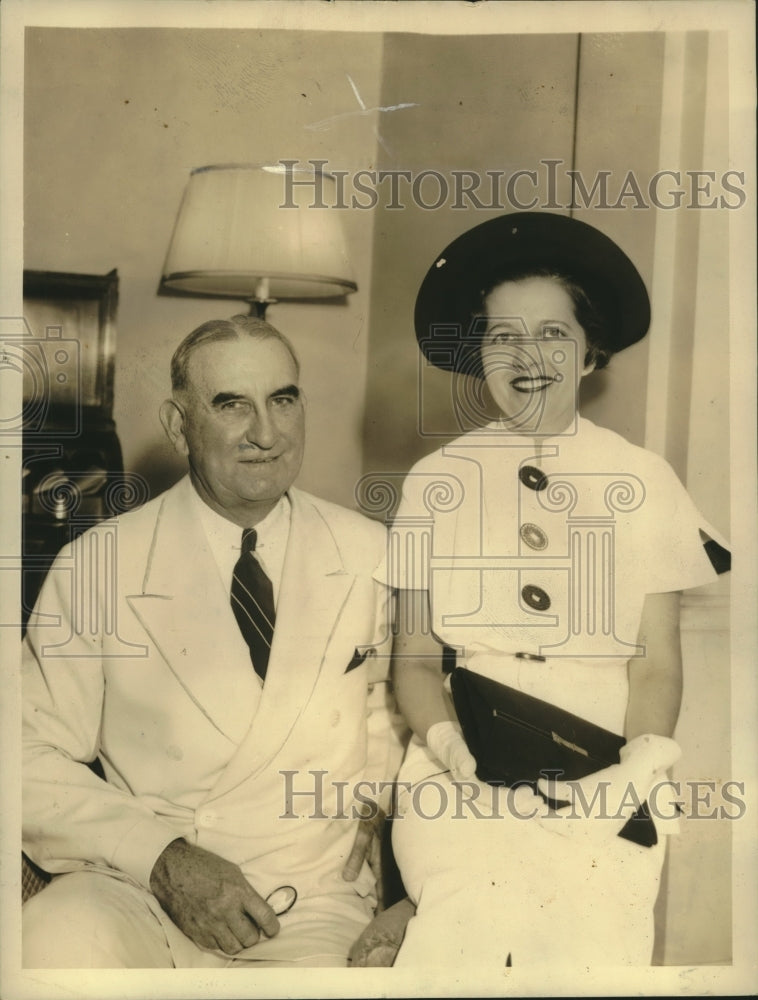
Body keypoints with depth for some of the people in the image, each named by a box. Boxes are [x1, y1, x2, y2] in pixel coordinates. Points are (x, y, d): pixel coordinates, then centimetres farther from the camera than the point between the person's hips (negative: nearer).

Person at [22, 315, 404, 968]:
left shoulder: (371, 554, 2)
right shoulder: (95, 567, -4)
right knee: (59, 939, -32)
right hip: (136, 897, -1)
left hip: (315, 912, 2)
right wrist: (161, 857, -16)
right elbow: (34, 760, -2)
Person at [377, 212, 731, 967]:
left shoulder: (643, 480, 5)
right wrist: (446, 739, -13)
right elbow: (415, 656, 5)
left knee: (589, 941, -22)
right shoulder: (435, 481, 5)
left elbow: (657, 660, 4)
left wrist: (643, 758, -14)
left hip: (602, 761, 1)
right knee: (481, 921, -26)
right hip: (467, 762, 0)